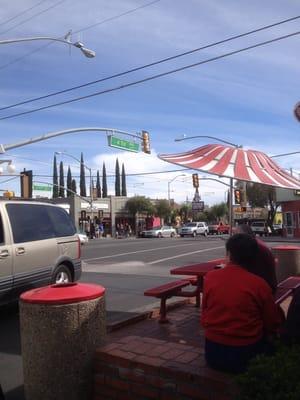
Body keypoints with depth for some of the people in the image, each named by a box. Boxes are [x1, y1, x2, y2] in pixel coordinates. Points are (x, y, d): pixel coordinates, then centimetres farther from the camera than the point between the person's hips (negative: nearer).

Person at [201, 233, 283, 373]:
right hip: (246, 355, -2)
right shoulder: (259, 284, -16)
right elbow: (273, 323, -3)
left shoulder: (210, 277, -9)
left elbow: (204, 315, 4)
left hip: (213, 353, 3)